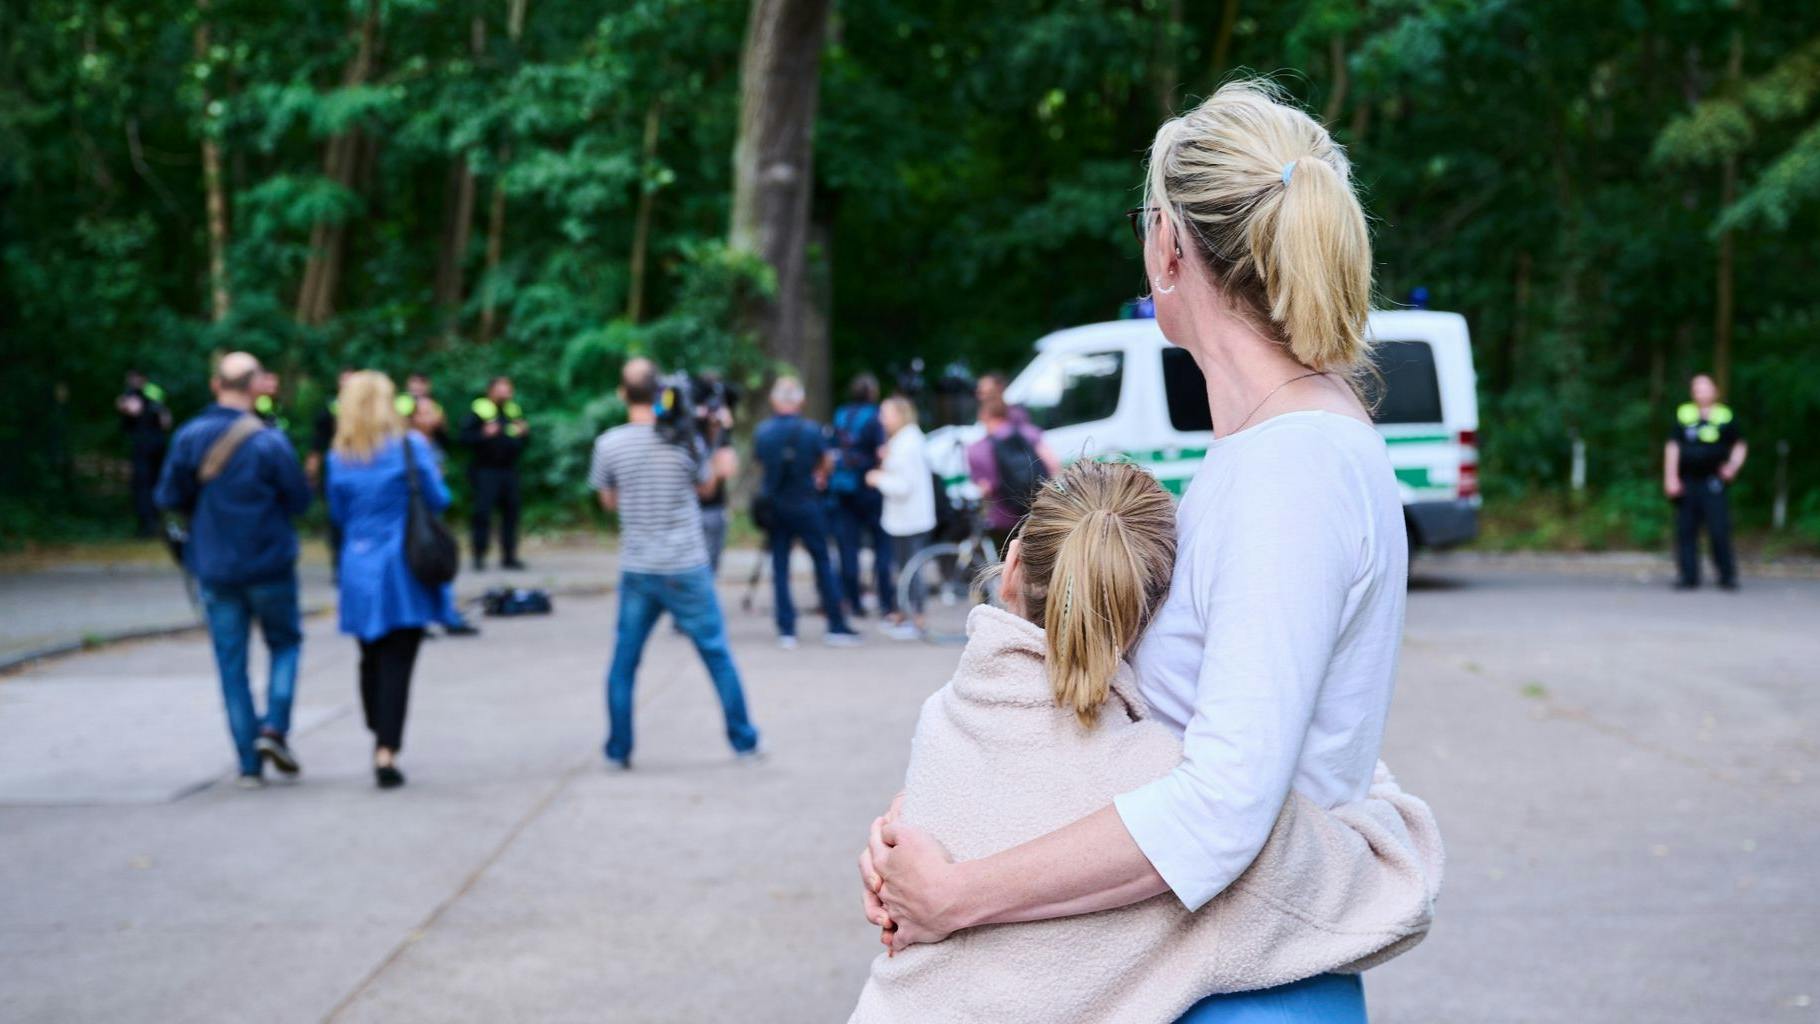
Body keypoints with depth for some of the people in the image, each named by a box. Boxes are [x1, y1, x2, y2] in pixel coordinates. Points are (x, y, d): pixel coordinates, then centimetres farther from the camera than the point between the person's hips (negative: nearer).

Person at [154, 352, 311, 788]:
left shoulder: (188, 437, -5)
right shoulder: (269, 442, -14)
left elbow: (169, 498, -1)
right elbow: (300, 500, -8)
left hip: (214, 568, 3)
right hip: (269, 565, -2)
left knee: (231, 663, 8)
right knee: (285, 643, 18)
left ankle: (250, 764, 7)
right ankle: (274, 725, -3)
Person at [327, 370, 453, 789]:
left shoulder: (338, 457, 2)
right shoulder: (410, 445, -7)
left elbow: (338, 514, 11)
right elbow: (438, 500, -3)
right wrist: (433, 473, 15)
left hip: (358, 570, 3)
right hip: (402, 570, -3)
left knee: (372, 660, 16)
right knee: (397, 663, -4)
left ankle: (380, 739, 25)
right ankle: (387, 753, -12)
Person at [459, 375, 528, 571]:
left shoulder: (514, 411, 14)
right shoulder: (478, 410, -3)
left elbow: (524, 440, 22)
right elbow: (465, 436, -9)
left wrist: (524, 432, 0)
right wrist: (484, 434, -22)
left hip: (509, 470, 6)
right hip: (485, 471, -5)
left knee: (511, 511, 6)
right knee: (483, 512, -9)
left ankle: (509, 556, 14)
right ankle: (479, 555, -1)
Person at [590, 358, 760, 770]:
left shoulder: (608, 444, -6)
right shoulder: (685, 440, -8)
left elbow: (608, 501, 8)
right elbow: (706, 486, 8)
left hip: (637, 570, 1)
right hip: (687, 570, -1)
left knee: (623, 662, 11)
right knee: (717, 655, 10)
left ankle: (618, 751, 12)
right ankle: (743, 741, 16)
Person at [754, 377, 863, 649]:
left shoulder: (762, 431, -7)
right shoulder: (811, 430, -9)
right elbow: (825, 463, 5)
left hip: (774, 506, 1)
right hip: (806, 504, -1)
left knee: (779, 567, 7)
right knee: (822, 562, 7)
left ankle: (786, 631, 3)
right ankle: (836, 627, 6)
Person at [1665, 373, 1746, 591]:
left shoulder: (1725, 417, 7)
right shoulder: (1683, 415, 8)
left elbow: (1740, 445, 16)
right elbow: (1672, 448, 6)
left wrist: (1733, 466, -1)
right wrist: (1670, 477, -2)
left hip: (1713, 483, -2)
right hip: (1687, 481, 2)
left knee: (1719, 530, -8)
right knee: (1685, 530, 2)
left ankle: (1727, 576, 2)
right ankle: (1688, 576, 10)